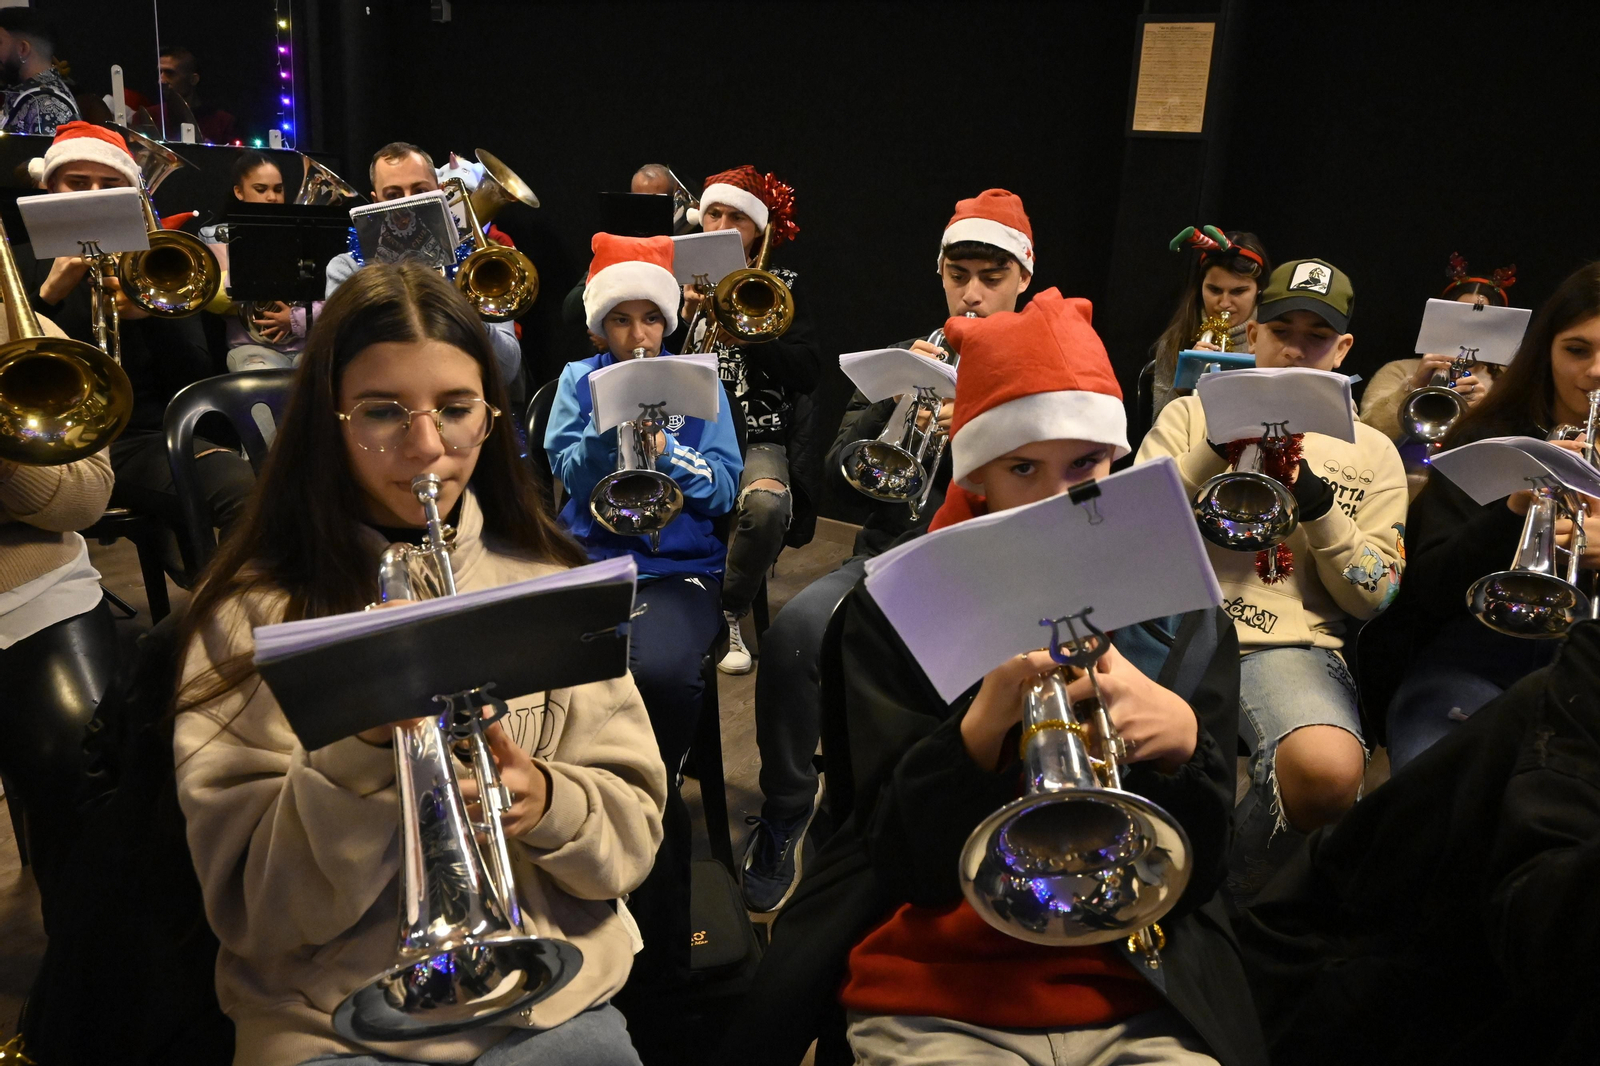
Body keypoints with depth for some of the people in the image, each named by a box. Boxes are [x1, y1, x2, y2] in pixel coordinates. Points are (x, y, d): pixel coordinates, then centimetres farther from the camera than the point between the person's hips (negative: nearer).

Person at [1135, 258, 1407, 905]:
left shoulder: (1371, 453, 19)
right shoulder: (1191, 414, 19)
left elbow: (1370, 598, 9)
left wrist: (1317, 502, -6)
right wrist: (1218, 449, -6)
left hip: (1292, 642, 1)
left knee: (1328, 770, -35)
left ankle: (1225, 899, -4)